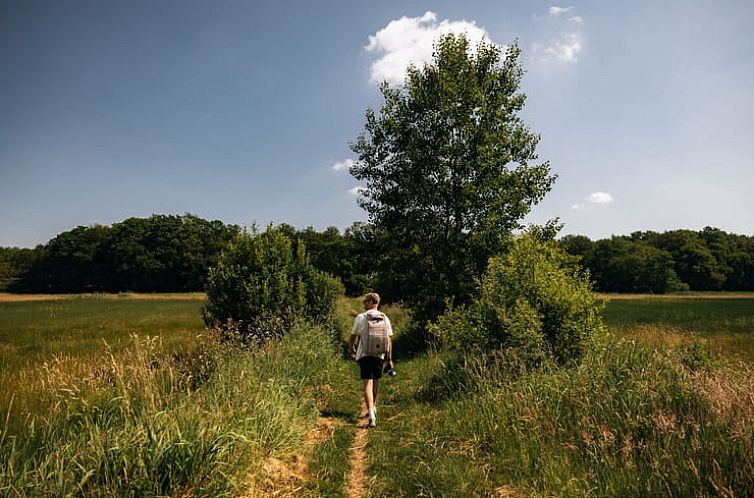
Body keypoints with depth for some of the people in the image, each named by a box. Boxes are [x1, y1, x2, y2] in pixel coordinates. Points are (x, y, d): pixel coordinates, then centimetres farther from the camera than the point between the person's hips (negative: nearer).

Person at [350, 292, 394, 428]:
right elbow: (389, 339, 2)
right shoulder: (384, 318, 4)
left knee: (368, 384, -7)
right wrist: (389, 358, 8)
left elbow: (353, 336, 7)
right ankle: (373, 408, 38)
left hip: (364, 354, -3)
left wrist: (352, 349, 26)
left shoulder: (360, 317, -3)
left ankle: (371, 415, -19)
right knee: (376, 381, 20)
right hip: (379, 355, 4)